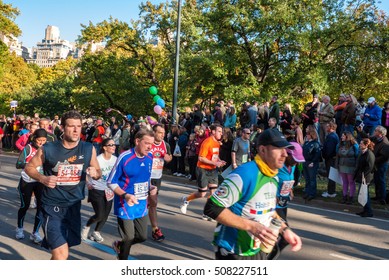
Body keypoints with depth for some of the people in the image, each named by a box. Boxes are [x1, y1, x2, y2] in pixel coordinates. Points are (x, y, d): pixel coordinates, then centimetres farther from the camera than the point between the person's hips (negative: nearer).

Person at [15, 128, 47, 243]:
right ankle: (19, 229, 33)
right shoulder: (28, 148, -11)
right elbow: (18, 164, -15)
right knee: (25, 205, 8)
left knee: (41, 206, -3)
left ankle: (35, 233, 10)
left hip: (41, 182, 3)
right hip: (26, 181, -2)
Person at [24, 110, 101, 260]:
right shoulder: (48, 149, -12)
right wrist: (42, 178, -18)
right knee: (62, 253, -11)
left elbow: (98, 172, 6)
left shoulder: (89, 149, -5)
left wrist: (95, 173, -19)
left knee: (59, 250, 23)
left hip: (74, 205, 4)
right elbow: (29, 167, 2)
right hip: (52, 206, -4)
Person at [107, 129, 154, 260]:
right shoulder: (124, 157, -20)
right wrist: (125, 195, -27)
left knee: (142, 236, 13)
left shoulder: (150, 157, -1)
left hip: (141, 204, 6)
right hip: (125, 204, -6)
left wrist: (150, 188, -4)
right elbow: (111, 182, -13)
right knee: (129, 238, 3)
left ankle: (119, 245, 42)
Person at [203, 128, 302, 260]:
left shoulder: (274, 177, 2)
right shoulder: (245, 174, -25)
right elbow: (212, 208, -26)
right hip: (234, 253, -8)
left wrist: (285, 229, 2)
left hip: (258, 251, 9)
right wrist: (251, 226, -29)